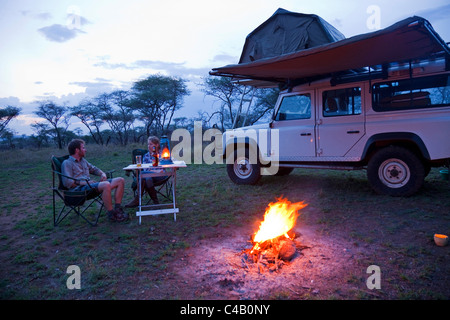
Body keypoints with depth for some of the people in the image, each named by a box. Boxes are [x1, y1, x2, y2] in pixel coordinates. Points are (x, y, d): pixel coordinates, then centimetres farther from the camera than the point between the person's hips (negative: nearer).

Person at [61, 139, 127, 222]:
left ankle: (117, 209, -9)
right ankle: (111, 213, -26)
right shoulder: (67, 163, 0)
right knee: (106, 185, -37)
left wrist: (102, 174, 13)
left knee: (120, 180, -4)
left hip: (89, 185, 9)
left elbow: (94, 169, 35)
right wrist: (83, 182, -21)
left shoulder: (83, 160, 25)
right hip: (79, 189, -9)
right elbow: (67, 182, -12)